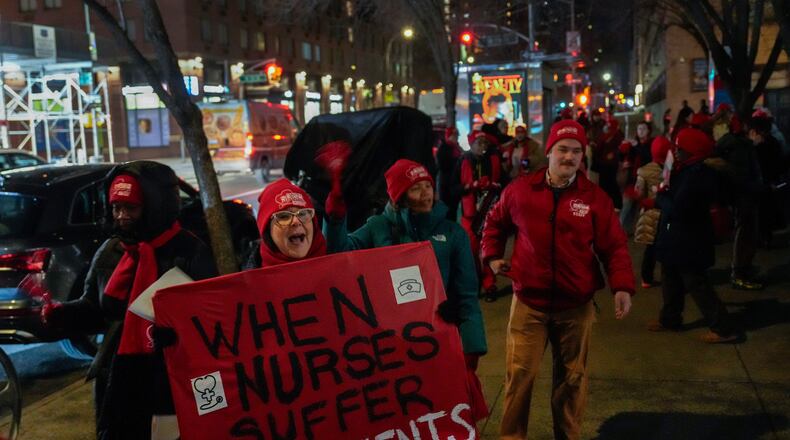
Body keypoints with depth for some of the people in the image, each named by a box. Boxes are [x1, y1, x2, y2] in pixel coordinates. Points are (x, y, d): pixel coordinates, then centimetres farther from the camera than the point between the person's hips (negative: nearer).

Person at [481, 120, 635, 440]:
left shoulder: (595, 198, -2)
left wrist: (622, 286, -14)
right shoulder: (519, 190, 0)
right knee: (520, 373, 1)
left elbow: (614, 246, -2)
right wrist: (492, 255, 9)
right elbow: (495, 222, 19)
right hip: (529, 301, 0)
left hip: (576, 305, 1)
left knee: (572, 376, 12)